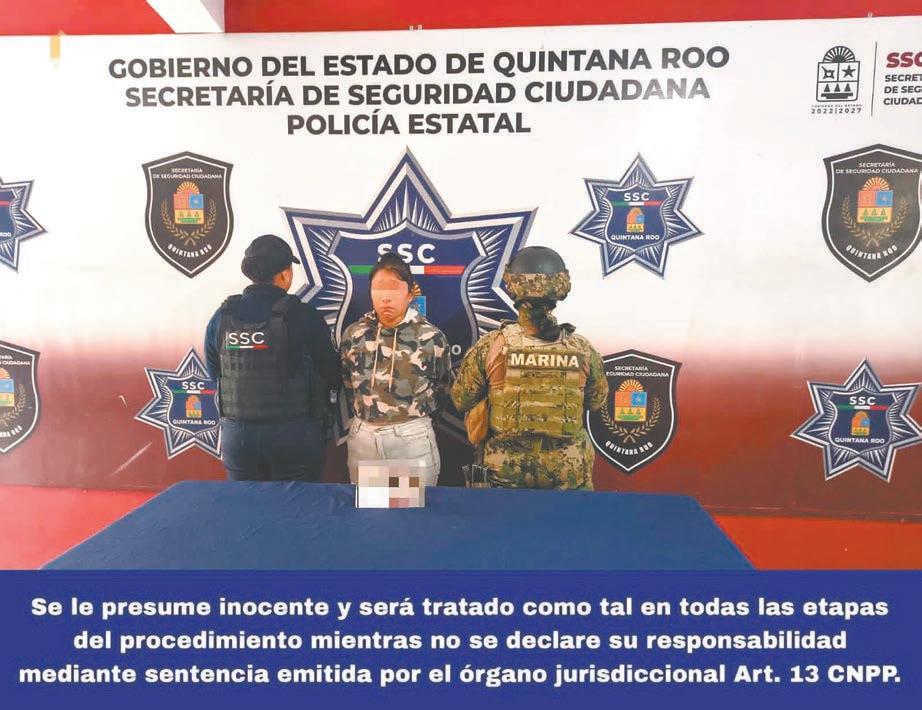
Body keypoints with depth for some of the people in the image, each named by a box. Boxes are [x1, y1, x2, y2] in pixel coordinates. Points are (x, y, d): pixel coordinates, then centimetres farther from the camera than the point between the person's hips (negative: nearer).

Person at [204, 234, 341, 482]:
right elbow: (332, 376, -4)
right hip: (293, 434, -3)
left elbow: (214, 373, 9)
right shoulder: (303, 316, -13)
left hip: (237, 434, 3)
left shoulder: (222, 317, -3)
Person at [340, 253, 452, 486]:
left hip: (413, 438, -3)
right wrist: (365, 411, 12)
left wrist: (415, 413, 5)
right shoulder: (354, 334, 2)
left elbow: (443, 389, 6)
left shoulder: (432, 337, -7)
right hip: (362, 436, 3)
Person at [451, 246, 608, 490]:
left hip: (505, 471, -1)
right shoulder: (583, 350, -12)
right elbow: (596, 400, 5)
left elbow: (462, 401, -4)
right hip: (569, 473, 1)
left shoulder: (489, 347, -17)